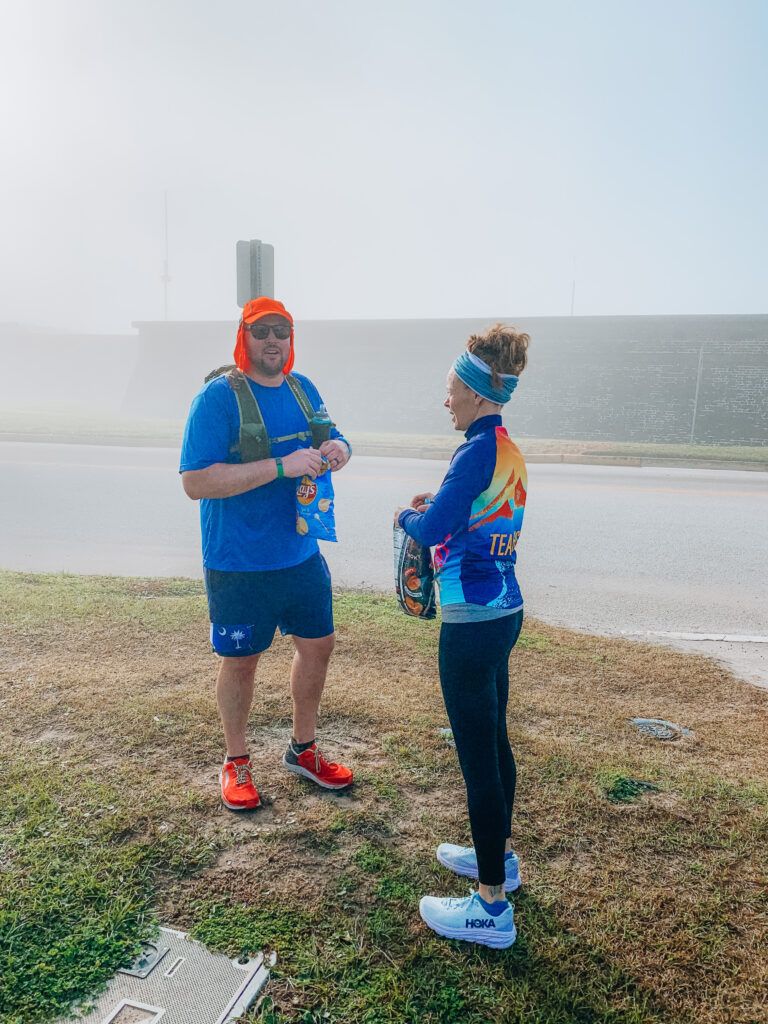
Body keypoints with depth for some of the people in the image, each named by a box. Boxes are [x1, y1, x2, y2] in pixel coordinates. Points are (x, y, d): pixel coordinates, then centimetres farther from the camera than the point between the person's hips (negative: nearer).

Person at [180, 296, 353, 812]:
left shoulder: (302, 388, 5)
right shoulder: (219, 397, -16)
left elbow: (330, 439, 17)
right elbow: (195, 482, -24)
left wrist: (338, 449, -9)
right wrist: (281, 466, -30)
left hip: (302, 554, 7)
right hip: (239, 562, -6)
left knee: (318, 645, 15)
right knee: (241, 660, 10)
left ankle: (303, 749, 38)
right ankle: (237, 762, 36)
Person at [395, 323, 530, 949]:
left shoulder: (478, 452, -19)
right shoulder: (509, 453, 10)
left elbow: (432, 530, -23)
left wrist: (408, 516, -3)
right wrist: (439, 503, 10)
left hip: (473, 623, -10)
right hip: (505, 611, 10)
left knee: (478, 755, 2)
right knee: (493, 740, 22)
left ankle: (492, 907, 18)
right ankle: (499, 855, 42)